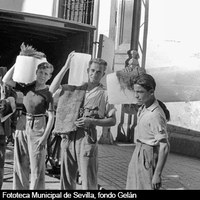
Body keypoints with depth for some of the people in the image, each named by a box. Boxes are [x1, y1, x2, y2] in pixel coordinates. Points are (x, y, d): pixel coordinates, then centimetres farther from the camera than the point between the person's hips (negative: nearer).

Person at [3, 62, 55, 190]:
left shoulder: (47, 94, -6)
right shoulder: (28, 87, 6)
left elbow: (51, 117, -8)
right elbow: (6, 80, 2)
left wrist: (45, 137, -16)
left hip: (37, 128, -5)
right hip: (22, 126, 5)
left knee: (37, 165, -4)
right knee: (20, 163, 10)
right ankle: (20, 188, 21)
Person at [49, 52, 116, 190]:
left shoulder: (105, 94, 1)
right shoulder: (76, 88, 11)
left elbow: (112, 120, 1)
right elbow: (52, 89, 5)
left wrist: (91, 121, -14)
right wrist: (66, 67, 2)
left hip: (87, 138, -4)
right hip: (69, 137, 4)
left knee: (88, 181, -3)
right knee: (67, 178, 10)